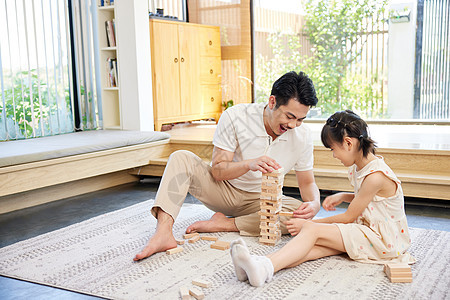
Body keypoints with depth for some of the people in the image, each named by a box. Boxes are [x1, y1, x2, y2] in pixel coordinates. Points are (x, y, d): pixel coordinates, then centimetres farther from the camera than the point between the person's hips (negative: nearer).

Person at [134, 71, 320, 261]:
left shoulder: (302, 136, -12)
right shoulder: (235, 117, -19)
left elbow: (307, 183, -2)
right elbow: (217, 170, -19)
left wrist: (314, 203, -25)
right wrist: (249, 164, -39)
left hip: (260, 201, 1)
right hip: (223, 191, -1)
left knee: (300, 213, -30)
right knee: (181, 158, -24)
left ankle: (225, 224, -24)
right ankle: (163, 231, -41)